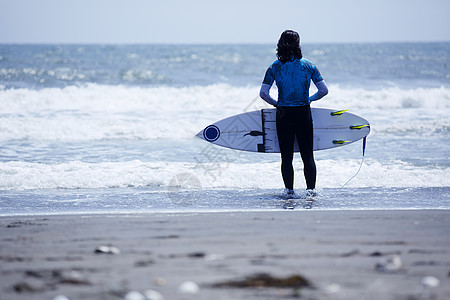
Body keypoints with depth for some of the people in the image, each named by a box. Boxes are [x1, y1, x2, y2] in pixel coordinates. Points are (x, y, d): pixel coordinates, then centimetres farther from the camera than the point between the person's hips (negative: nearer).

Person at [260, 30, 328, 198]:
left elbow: (263, 93, -7)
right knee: (308, 156, 7)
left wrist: (276, 103, 10)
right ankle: (311, 189, -1)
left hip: (283, 114, 0)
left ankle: (289, 191, 7)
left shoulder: (274, 67, -2)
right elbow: (324, 91, -3)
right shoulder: (308, 65, -2)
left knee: (286, 157, 8)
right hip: (304, 113, 0)